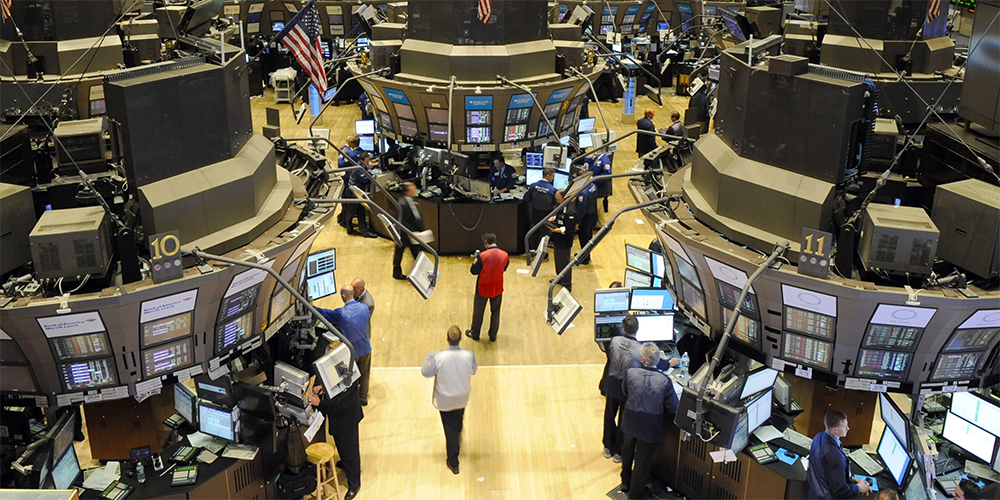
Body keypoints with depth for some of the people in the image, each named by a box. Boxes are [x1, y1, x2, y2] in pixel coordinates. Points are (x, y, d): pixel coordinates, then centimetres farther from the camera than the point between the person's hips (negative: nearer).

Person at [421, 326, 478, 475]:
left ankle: (453, 462, 22)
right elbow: (473, 371, -3)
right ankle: (458, 433, 65)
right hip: (462, 398, 3)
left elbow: (426, 372, -14)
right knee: (459, 417, 34)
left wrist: (429, 357, 2)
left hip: (445, 400, -2)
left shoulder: (439, 358, -30)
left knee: (450, 429, 12)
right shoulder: (469, 356, -23)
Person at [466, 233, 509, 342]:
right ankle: (493, 336, 30)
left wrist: (475, 260, 2)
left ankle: (475, 334, 33)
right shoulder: (505, 255, -12)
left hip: (483, 289, -3)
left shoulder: (482, 256, -24)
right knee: (495, 312, 19)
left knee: (478, 311, 17)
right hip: (497, 289, 3)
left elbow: (474, 271, -13)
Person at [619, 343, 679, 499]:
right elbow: (673, 408, -15)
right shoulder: (665, 381, -24)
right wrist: (663, 421, 6)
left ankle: (626, 482, 50)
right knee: (643, 460, 17)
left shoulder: (630, 373, -19)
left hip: (630, 422, 2)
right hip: (650, 427, -2)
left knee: (628, 452, 28)